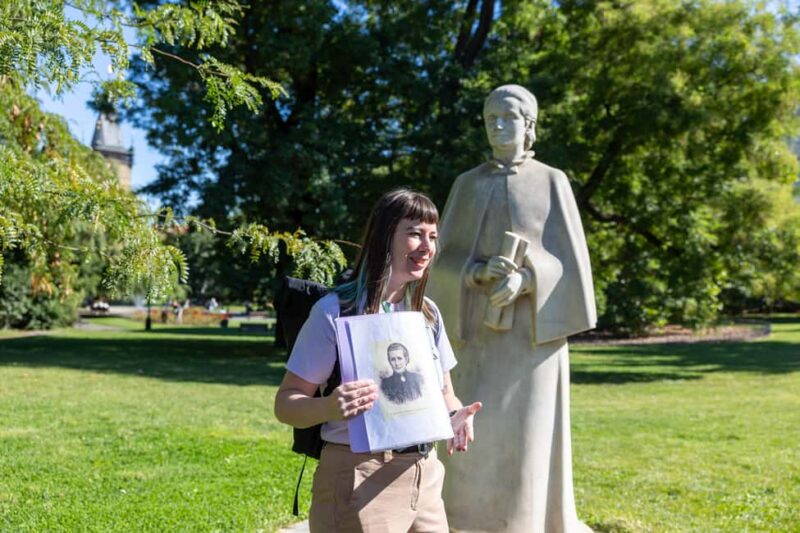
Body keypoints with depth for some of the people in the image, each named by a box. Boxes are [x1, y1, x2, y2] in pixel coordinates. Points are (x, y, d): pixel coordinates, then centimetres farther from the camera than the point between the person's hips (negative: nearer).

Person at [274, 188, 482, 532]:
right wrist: (329, 406, -30)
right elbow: (286, 403, -10)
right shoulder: (336, 310, -12)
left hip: (424, 476, 6)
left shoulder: (427, 312, 8)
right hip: (360, 480, -6)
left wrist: (455, 415, -6)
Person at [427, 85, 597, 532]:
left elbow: (568, 258, -3)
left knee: (530, 426, -5)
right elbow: (447, 259, 5)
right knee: (480, 428, -1)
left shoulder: (552, 182, 4)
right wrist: (482, 272, -18)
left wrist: (523, 280, -22)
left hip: (532, 325, -2)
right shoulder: (468, 184, 11)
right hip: (482, 326, 3)